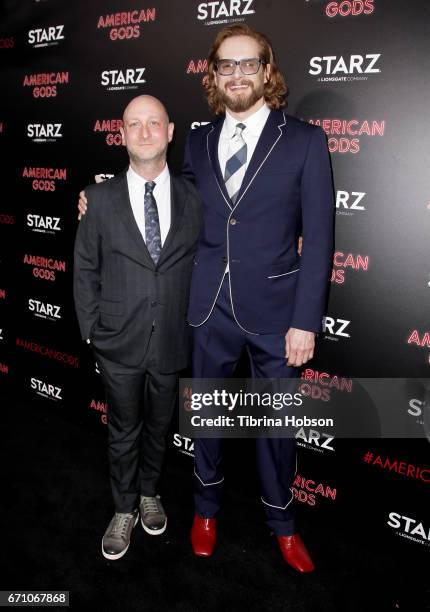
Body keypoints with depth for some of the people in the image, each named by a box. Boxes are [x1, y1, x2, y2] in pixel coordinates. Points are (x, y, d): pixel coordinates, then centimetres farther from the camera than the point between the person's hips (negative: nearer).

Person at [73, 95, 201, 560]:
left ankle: (148, 493, 45)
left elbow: (200, 267, 4)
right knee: (123, 431, 14)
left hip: (172, 342, 1)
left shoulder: (193, 199, -2)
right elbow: (85, 270, 1)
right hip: (119, 343, -1)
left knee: (158, 427, 20)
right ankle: (125, 510, 36)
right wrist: (90, 330, -1)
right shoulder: (100, 198, -5)